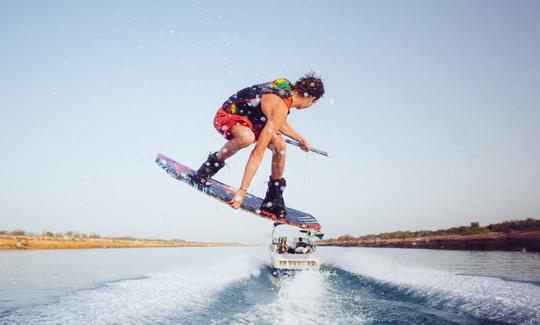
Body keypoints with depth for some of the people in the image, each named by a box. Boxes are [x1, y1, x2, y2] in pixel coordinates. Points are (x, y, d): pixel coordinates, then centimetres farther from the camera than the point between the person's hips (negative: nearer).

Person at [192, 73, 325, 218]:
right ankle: (215, 161, -13)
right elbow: (258, 152, -34)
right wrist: (242, 191, -35)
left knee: (280, 145, -9)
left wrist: (300, 138, 28)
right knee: (246, 137, -41)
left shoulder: (287, 86, -3)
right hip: (225, 117, -9)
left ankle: (273, 199, 6)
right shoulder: (281, 108, -30)